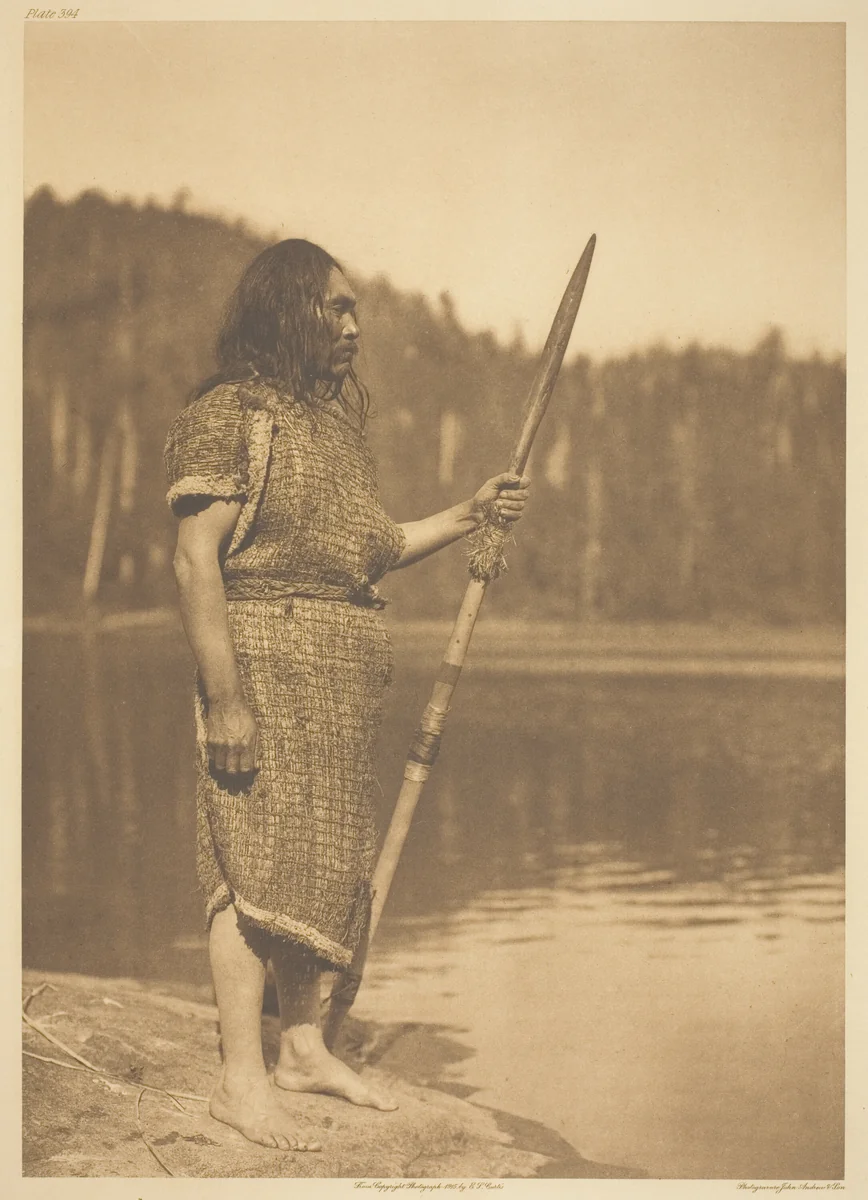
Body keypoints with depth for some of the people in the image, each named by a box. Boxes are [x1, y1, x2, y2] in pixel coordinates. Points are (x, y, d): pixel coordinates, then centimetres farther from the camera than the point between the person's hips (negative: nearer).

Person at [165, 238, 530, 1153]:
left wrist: (467, 516, 13)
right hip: (267, 651, -8)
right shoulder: (230, 414, -8)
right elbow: (196, 562, -15)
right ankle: (241, 1077, -2)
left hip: (341, 672, 8)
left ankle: (302, 1046, 23)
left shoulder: (335, 418, 17)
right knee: (257, 855, -7)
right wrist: (223, 697, -20)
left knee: (319, 856, 12)